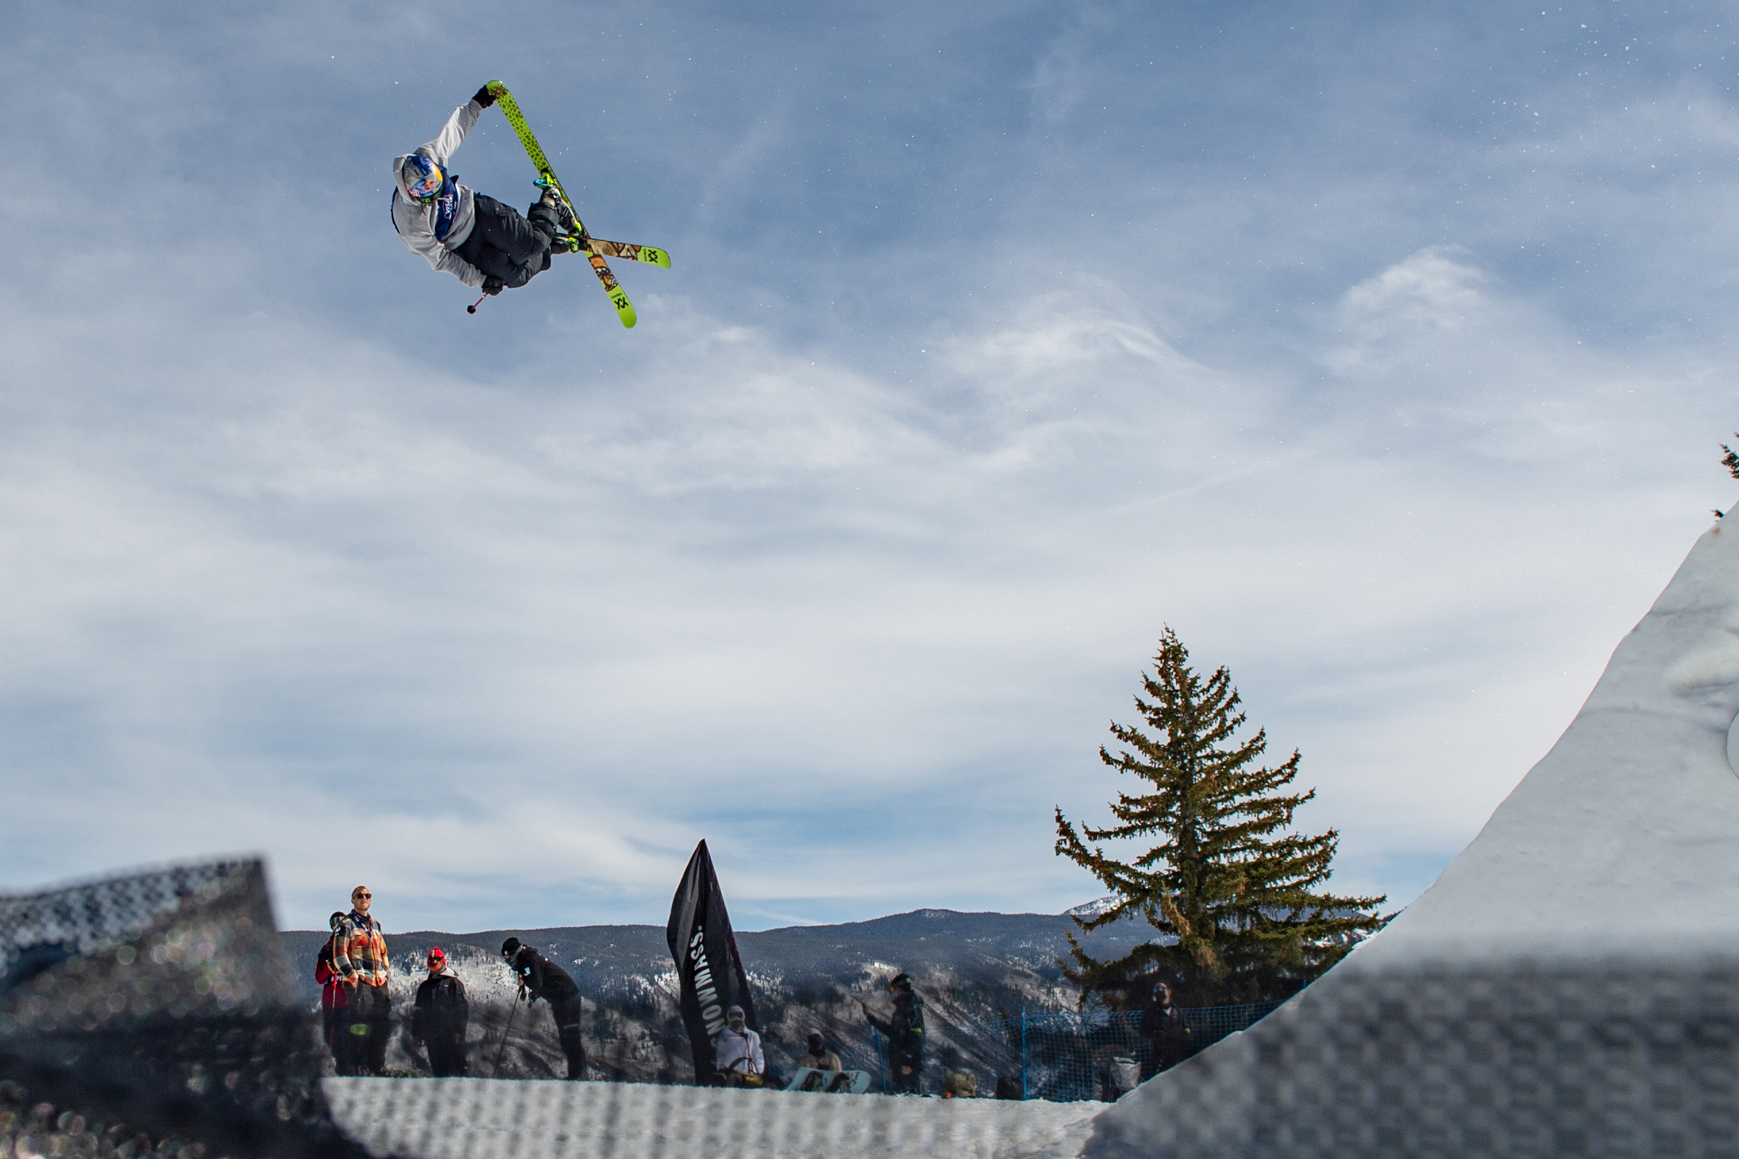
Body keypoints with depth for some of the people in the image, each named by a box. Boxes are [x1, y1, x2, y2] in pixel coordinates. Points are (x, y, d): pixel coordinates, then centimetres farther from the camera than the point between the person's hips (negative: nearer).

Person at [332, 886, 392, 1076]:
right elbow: (339, 955, -6)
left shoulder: (375, 925, 21)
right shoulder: (346, 924, 1)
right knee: (360, 1024, -12)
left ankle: (378, 1065, 12)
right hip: (358, 981, -7)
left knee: (383, 1024, 4)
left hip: (379, 982, 7)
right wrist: (352, 976, -13)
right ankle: (357, 1066, -8)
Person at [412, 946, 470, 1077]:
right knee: (438, 1066, 5)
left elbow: (462, 1008, -5)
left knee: (457, 1063, -7)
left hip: (450, 1033, -5)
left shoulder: (453, 982, 2)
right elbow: (418, 1011, 22)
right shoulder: (425, 986, 18)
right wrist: (416, 1032, 14)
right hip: (432, 1035, 5)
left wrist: (459, 1030, -12)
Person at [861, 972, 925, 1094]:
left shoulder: (912, 1008, -13)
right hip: (900, 1062, 10)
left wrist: (907, 1062, -23)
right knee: (899, 1093, 13)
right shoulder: (901, 1008, 17)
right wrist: (870, 1017, 31)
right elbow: (891, 1031, 28)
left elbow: (916, 1038, -20)